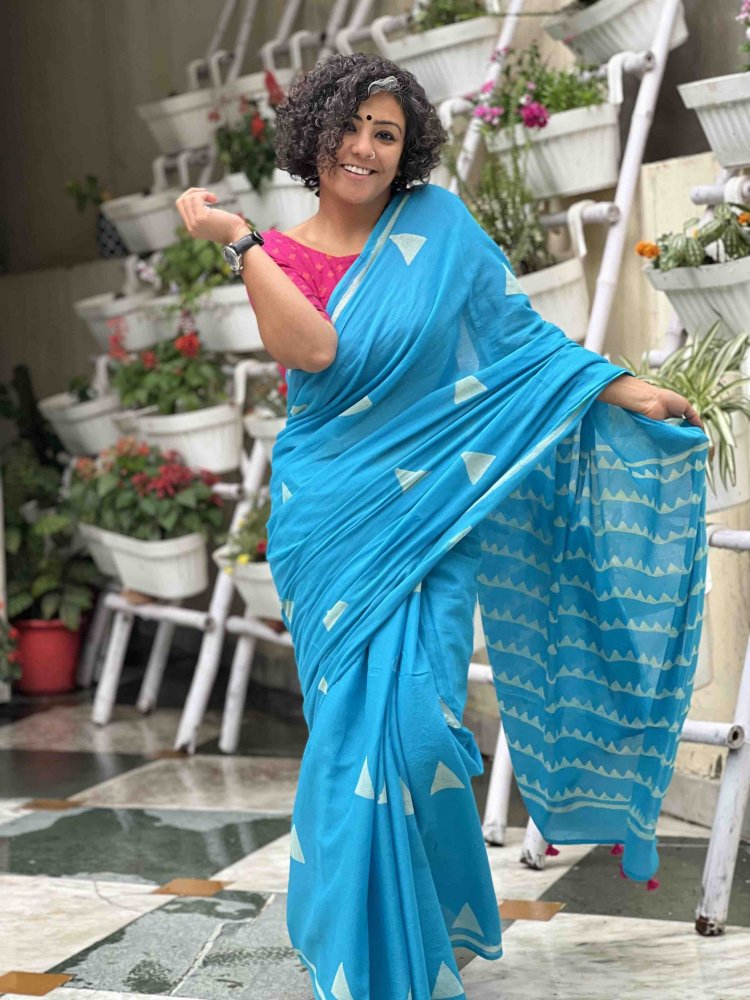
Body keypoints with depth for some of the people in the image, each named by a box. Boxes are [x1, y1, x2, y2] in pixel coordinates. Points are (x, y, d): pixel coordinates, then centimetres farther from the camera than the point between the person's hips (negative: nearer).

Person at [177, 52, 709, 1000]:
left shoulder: (438, 224, 3)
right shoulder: (280, 254, 3)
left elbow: (519, 331, 7)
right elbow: (314, 350, -17)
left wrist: (625, 391, 3)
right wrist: (237, 240, -16)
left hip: (427, 514, 0)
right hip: (331, 522, 1)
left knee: (415, 722, -9)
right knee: (351, 729, 2)